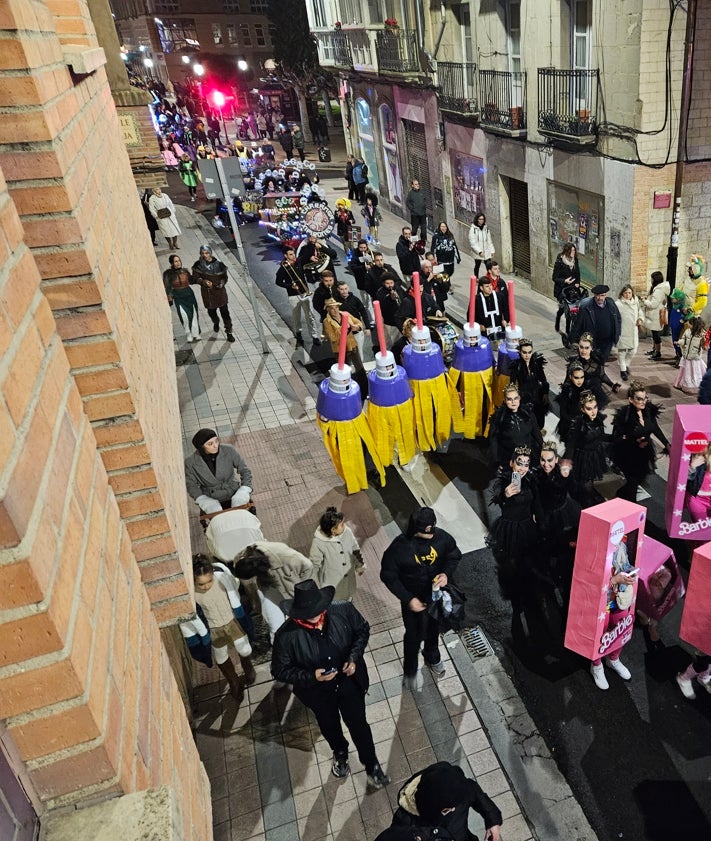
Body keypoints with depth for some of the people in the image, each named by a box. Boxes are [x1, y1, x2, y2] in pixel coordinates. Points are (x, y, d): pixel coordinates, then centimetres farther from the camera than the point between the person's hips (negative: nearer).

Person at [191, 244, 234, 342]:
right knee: (211, 311, 18)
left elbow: (224, 277, 0)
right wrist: (204, 281, -22)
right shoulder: (198, 265, -7)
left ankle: (229, 332, 10)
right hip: (207, 293, 2)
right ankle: (216, 323, 52)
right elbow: (195, 278, -2)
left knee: (224, 311, -1)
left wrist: (221, 283, -21)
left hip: (220, 291, -2)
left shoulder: (219, 264, -10)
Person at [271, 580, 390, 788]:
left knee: (359, 725, 18)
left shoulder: (344, 611, -27)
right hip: (318, 691, 0)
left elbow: (363, 630, -6)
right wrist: (311, 677, -29)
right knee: (330, 727, 28)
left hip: (350, 681, 0)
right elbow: (280, 671, -18)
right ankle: (340, 753, 62)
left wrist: (354, 657, -19)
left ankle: (372, 766, 47)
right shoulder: (286, 636, -32)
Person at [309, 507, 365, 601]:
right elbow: (314, 565, -21)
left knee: (348, 599, 31)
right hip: (331, 581, -4)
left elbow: (355, 549, -2)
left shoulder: (347, 531, -22)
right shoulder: (318, 543, -35)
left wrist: (360, 565, 12)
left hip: (348, 577, 4)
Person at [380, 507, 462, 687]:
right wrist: (408, 599, -23)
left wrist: (446, 573, -22)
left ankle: (432, 657, 59)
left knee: (433, 628, 28)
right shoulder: (400, 546, -31)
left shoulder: (441, 537, -23)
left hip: (437, 594, 3)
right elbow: (388, 575, -19)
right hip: (413, 599, -3)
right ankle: (409, 670, 45)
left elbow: (454, 555, -3)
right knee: (414, 635, 15)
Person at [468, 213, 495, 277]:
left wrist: (492, 250, 7)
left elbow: (489, 240, 12)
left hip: (487, 252, 3)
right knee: (477, 266, 10)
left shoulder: (486, 228, 6)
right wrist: (479, 251, -19)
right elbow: (472, 243, -13)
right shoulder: (473, 229, -9)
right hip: (478, 253, -3)